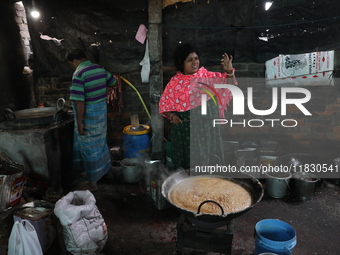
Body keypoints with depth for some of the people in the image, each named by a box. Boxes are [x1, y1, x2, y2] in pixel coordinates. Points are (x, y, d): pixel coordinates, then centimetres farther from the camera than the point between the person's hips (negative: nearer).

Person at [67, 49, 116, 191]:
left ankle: (92, 182, 14)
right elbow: (112, 82, 20)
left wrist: (79, 122, -18)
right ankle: (103, 169, 40)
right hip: (102, 112, 8)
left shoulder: (79, 74, -19)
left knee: (89, 147, 3)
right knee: (99, 142, 22)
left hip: (88, 116, -7)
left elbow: (79, 101, -23)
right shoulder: (100, 68, 3)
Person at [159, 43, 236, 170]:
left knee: (208, 158, 10)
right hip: (185, 128, -1)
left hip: (207, 126, 1)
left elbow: (227, 83, -3)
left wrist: (229, 71, -22)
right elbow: (164, 103, 5)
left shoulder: (206, 75, 0)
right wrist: (171, 115, -11)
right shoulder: (175, 82, -2)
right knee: (188, 160, 10)